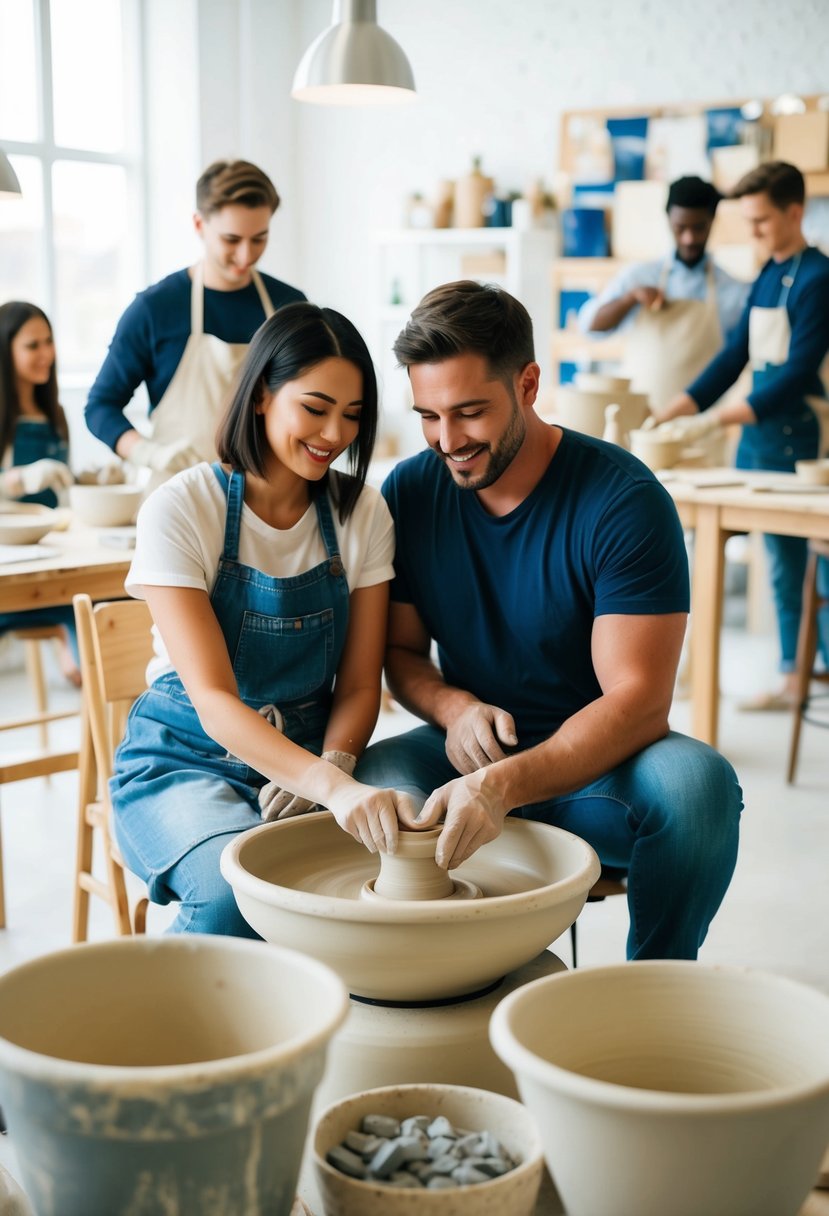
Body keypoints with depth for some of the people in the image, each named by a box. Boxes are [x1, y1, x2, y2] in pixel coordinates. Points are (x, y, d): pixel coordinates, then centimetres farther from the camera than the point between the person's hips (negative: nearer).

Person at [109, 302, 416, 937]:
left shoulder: (362, 514, -1)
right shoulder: (181, 510, -15)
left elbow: (360, 684, 2)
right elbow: (213, 700, -23)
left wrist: (334, 765, -22)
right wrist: (334, 788, -39)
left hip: (310, 754, 3)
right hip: (186, 758, -3)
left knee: (393, 863, -28)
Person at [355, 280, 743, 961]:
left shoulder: (625, 501, -16)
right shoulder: (409, 492, -2)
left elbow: (638, 699, -21)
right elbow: (400, 649, 8)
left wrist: (505, 786, -37)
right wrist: (453, 707, -16)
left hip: (593, 759, -2)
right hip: (467, 750, 2)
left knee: (696, 779, -34)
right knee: (367, 783, -30)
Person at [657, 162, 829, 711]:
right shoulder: (767, 276, 13)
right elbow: (735, 357, 13)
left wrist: (716, 418, -23)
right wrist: (670, 413, 5)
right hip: (760, 436, 8)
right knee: (782, 562, 11)